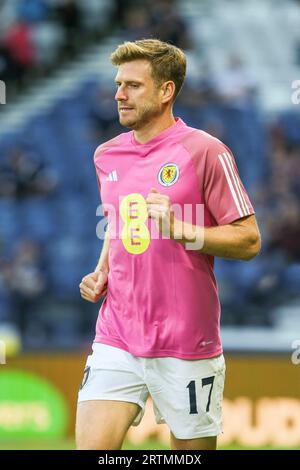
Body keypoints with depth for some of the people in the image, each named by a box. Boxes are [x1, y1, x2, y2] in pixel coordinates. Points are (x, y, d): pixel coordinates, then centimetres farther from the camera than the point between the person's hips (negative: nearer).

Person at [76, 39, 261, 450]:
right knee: (90, 447, -9)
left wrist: (180, 228, -21)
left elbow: (249, 241, -8)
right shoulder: (107, 156, 11)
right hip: (115, 338, 5)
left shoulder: (205, 151, -8)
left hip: (186, 346, -4)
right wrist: (101, 273, 10)